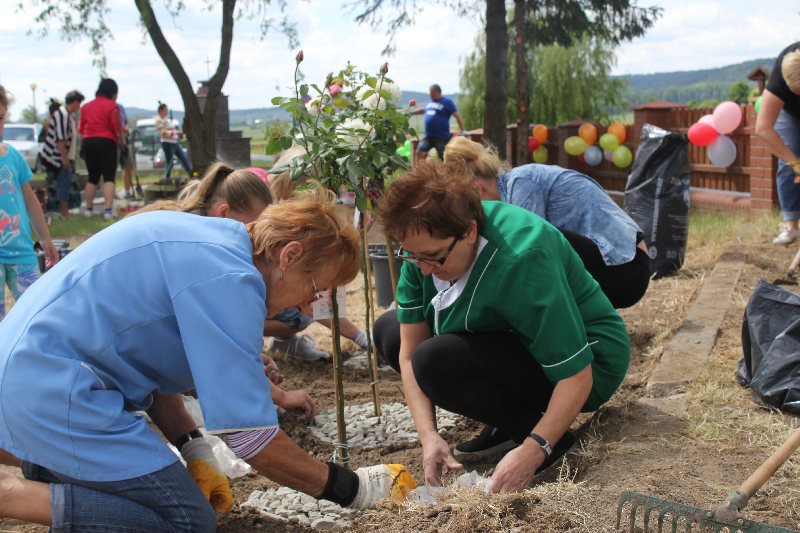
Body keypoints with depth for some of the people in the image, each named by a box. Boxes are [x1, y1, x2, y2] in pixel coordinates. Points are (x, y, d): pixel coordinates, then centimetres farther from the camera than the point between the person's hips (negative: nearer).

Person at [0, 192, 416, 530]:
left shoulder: (205, 238, 8)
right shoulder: (229, 280, -21)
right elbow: (249, 433, -21)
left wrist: (194, 452, 8)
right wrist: (351, 488, -9)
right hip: (53, 387, -10)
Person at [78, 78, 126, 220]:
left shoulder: (86, 106, 12)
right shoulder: (111, 106, -7)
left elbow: (81, 128, 13)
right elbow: (117, 127, -13)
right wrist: (122, 140, 1)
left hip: (88, 142, 6)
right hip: (106, 142, -6)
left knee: (92, 177, 16)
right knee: (109, 177, -6)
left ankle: (89, 208, 19)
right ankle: (108, 209, -16)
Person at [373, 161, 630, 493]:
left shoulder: (521, 262, -34)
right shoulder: (424, 244, -13)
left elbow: (577, 376, -32)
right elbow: (409, 353, -13)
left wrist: (533, 451, -37)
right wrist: (428, 435, -24)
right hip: (513, 341, 8)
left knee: (436, 359, -30)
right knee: (390, 330, 1)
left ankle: (541, 435, -10)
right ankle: (507, 422, 2)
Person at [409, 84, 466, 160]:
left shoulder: (447, 102, -6)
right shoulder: (430, 102, 13)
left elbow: (457, 116, -10)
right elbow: (423, 110, 34)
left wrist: (462, 131, -17)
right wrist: (409, 113, 37)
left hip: (442, 137, -6)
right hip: (428, 136, 6)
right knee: (419, 152, -5)